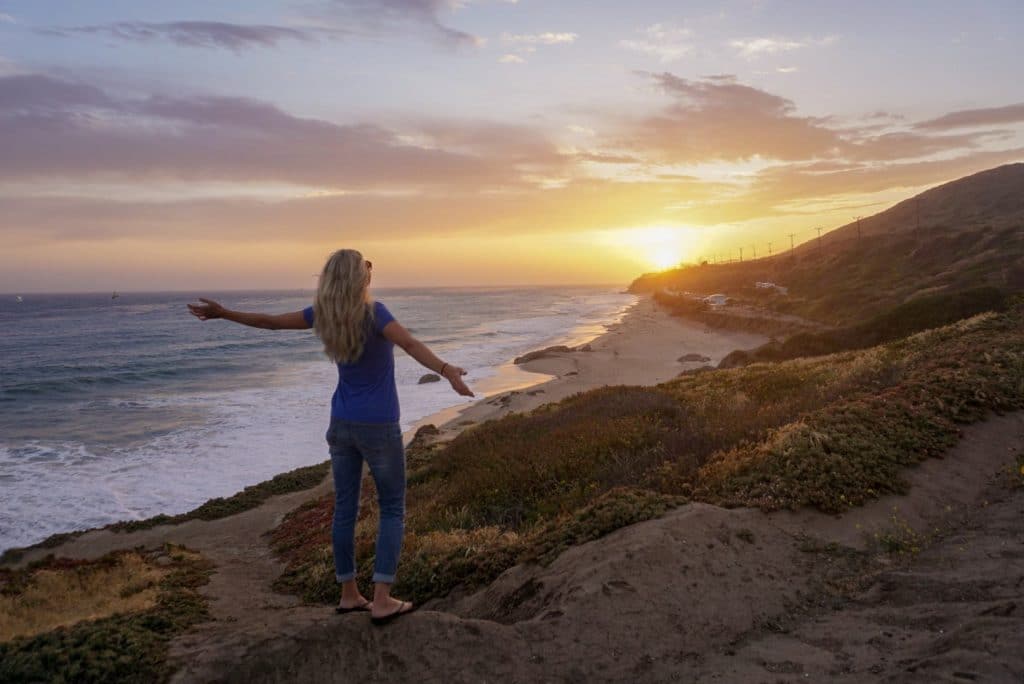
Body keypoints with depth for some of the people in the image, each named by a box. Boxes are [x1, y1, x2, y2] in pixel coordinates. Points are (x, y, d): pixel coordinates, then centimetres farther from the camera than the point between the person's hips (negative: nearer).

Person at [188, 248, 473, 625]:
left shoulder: (323, 313, -2)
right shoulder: (373, 313, -18)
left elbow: (269, 321, 6)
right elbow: (410, 344, -36)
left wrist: (223, 313, 20)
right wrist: (446, 371, -51)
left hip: (341, 424, 5)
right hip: (379, 427, -5)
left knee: (345, 508, 13)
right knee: (392, 509, 5)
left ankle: (349, 593, 22)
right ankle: (381, 600, 0)